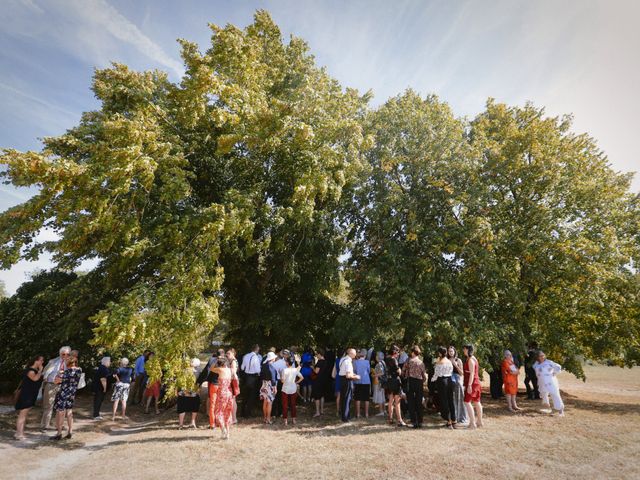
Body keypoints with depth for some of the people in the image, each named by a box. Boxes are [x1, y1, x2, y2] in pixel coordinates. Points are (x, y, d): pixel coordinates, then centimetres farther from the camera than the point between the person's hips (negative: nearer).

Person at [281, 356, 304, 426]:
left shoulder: (284, 370, -16)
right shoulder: (295, 370, -4)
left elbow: (283, 381, -15)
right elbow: (302, 378, -2)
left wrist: (280, 376, 2)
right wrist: (296, 382, 6)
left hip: (285, 389, -3)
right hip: (293, 389, 3)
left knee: (285, 405, 9)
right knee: (293, 404, 15)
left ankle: (285, 420, 13)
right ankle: (293, 419, 21)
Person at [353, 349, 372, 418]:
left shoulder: (355, 362, -7)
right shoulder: (367, 362, -7)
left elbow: (353, 371, 1)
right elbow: (369, 371, 4)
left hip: (358, 382, 0)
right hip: (366, 382, 0)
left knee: (358, 399, 7)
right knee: (366, 399, 9)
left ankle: (358, 414, 9)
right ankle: (366, 414, 13)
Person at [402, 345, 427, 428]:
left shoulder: (408, 361, -4)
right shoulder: (421, 362, 5)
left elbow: (403, 371, -4)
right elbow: (424, 376, 5)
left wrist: (405, 378, 15)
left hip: (410, 382, -3)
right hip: (419, 383, 3)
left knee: (411, 403, 4)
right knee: (419, 403, 11)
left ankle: (414, 422, 1)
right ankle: (420, 422, 13)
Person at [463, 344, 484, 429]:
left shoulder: (470, 359, -16)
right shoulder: (473, 358, 13)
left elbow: (472, 373, -21)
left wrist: (469, 385, -24)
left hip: (472, 383, -10)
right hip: (476, 383, 10)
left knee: (467, 402, -9)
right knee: (477, 402, 15)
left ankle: (472, 423, -9)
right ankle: (479, 421, 23)